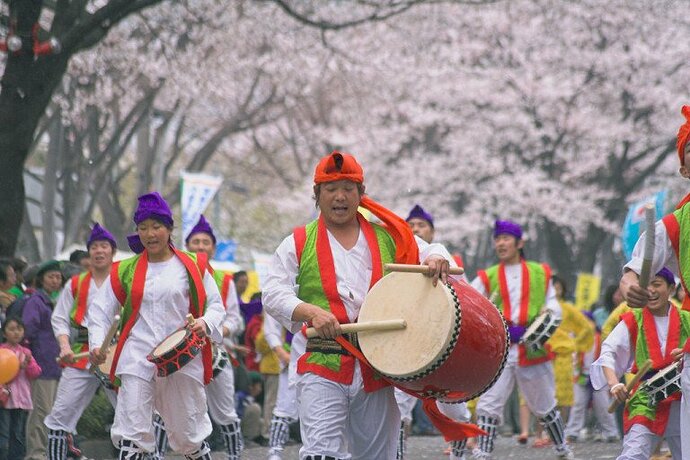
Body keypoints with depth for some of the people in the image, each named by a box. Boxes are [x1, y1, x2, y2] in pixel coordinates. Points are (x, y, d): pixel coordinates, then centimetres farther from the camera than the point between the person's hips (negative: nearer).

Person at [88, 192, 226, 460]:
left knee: (190, 435, 8)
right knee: (131, 434, -10)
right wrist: (97, 344, -6)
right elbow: (101, 309, 11)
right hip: (138, 359, 0)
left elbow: (216, 305, 10)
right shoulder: (126, 270, 10)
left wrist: (206, 322, -13)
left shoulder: (193, 266, 7)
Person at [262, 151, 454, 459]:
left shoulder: (388, 238, 13)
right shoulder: (299, 243, 6)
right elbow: (273, 294, -1)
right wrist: (310, 312, -20)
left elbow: (430, 251, 16)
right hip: (323, 367, -3)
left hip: (377, 371, 3)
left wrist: (436, 260, -10)